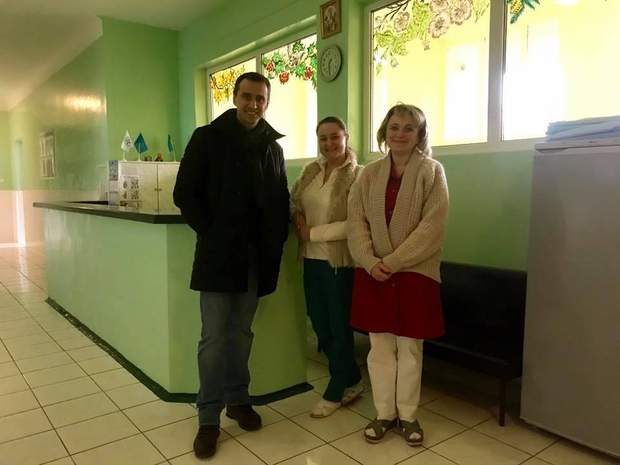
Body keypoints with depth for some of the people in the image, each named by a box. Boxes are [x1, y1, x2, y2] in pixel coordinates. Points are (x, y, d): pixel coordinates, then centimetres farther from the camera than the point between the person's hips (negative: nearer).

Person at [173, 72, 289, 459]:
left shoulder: (272, 145, 11)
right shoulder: (207, 138, -1)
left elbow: (281, 199, 14)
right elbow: (184, 194, -4)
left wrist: (277, 241, 2)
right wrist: (211, 233, -10)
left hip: (258, 256, 4)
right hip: (218, 254, -3)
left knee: (242, 333, 14)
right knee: (214, 337, 1)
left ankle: (238, 399, 31)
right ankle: (209, 418, 14)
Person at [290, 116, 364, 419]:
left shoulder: (358, 175, -10)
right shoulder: (311, 170, 8)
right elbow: (293, 200, 20)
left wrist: (312, 232, -13)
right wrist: (297, 216, -2)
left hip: (340, 261, -6)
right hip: (312, 258, 7)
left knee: (339, 327, 8)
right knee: (320, 325, 14)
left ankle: (335, 393, 27)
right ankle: (352, 380, 35)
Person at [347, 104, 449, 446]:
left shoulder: (432, 171, -3)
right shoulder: (370, 174, 7)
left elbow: (432, 226, -12)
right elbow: (356, 221, 1)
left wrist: (393, 262, -16)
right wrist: (371, 262, -13)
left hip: (415, 273, -2)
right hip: (373, 274, 3)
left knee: (409, 348, 8)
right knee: (380, 347, 10)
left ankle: (408, 416, 26)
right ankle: (384, 414, 27)